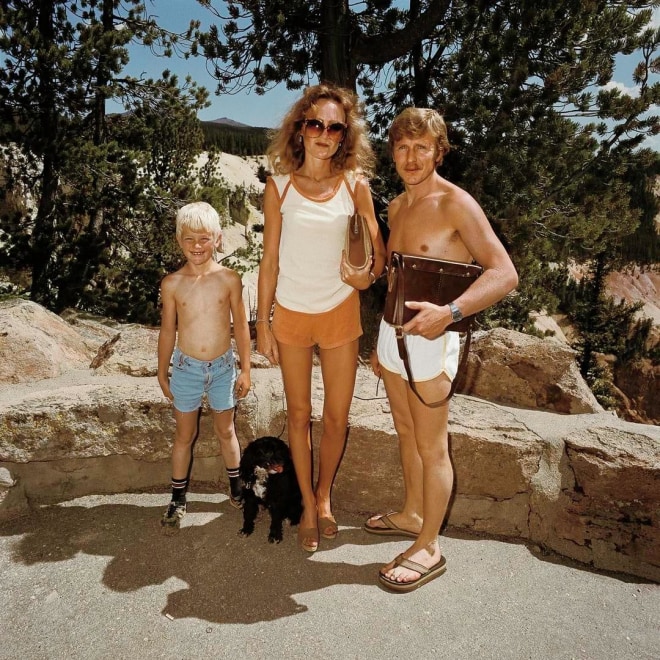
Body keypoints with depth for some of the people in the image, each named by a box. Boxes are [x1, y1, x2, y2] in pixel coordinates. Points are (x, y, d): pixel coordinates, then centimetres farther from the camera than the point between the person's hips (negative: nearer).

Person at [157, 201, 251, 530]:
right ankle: (178, 498, 32)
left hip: (223, 367, 0)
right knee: (184, 435, 14)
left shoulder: (229, 279, -9)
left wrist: (245, 370, 0)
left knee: (226, 431, 18)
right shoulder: (172, 283, -8)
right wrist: (162, 373, 7)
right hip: (186, 368, 0)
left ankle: (237, 487, 40)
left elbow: (240, 326, -2)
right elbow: (168, 331, 1)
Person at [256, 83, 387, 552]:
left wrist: (368, 275, -23)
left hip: (340, 312, 0)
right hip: (291, 314, 0)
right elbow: (270, 261, -1)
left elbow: (379, 251, 0)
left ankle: (324, 495, 35)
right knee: (299, 414, 11)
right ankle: (308, 505, 31)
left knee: (337, 417, 8)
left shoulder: (355, 185, -3)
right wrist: (262, 324, -1)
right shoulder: (279, 186, -3)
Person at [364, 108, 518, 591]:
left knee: (431, 447, 4)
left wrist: (450, 312, -35)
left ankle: (428, 548, 20)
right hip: (392, 333, 8)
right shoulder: (397, 206, 11)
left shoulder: (455, 203, -14)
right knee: (406, 434, 20)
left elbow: (505, 273, -21)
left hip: (429, 341, -8)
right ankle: (412, 515, 40)